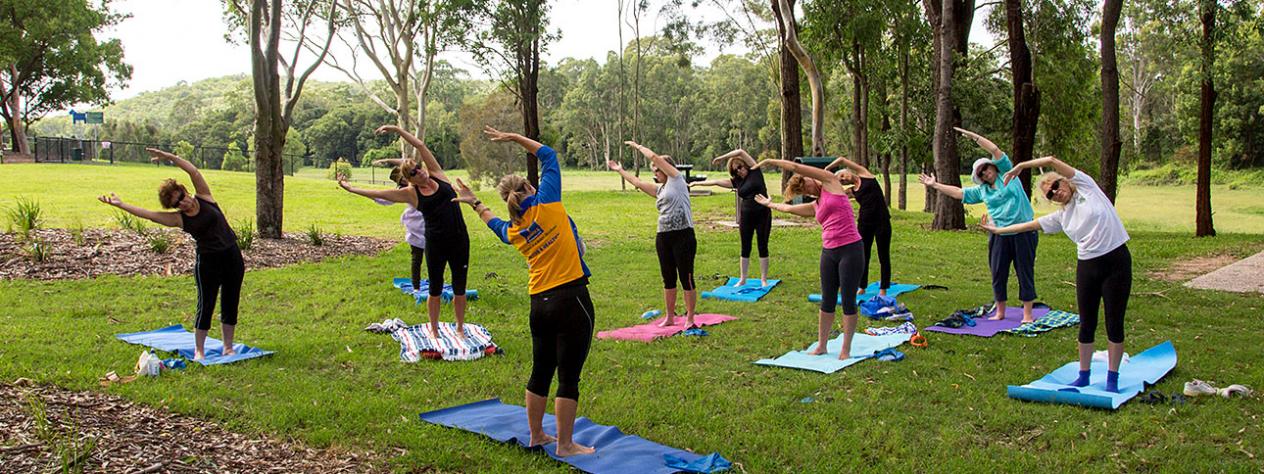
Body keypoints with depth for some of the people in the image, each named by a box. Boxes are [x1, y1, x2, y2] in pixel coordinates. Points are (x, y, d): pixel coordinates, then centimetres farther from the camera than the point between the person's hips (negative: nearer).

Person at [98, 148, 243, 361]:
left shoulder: (204, 197, 1)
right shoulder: (178, 218, -2)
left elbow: (194, 172, -7)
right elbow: (148, 214, -6)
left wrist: (169, 157, -11)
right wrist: (119, 204, -9)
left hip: (232, 256, 2)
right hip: (208, 261, -2)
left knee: (231, 303, 8)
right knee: (206, 305, 0)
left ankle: (228, 347, 19)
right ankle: (199, 350, 10)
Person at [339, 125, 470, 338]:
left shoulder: (437, 175, 3)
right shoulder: (411, 193, -1)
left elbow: (420, 146, -1)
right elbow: (377, 194, 3)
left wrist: (397, 129, -1)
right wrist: (350, 188, 6)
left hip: (459, 240, 2)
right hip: (436, 243, -1)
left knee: (459, 289, 8)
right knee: (435, 290, 8)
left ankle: (460, 328, 22)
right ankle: (434, 330, 23)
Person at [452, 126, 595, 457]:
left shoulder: (512, 232, 8)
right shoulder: (546, 203, -6)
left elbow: (495, 223, 35)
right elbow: (547, 154, 5)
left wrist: (475, 203, 48)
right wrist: (513, 138, 14)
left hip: (539, 305, 6)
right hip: (572, 299, -6)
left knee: (541, 371, 19)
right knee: (569, 376, 0)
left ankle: (536, 435, 31)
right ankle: (565, 445, 6)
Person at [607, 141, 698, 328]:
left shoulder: (677, 180, -1)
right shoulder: (660, 190, 19)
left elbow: (655, 157, -3)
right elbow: (638, 182, 25)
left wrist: (637, 146, 9)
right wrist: (620, 170, 29)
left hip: (683, 236, -8)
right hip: (663, 237, 8)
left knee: (686, 278, -1)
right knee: (668, 279, 13)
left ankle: (690, 318, 6)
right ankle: (670, 317, 23)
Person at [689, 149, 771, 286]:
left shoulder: (755, 172, -3)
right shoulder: (737, 181, 9)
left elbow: (740, 152, -11)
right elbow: (716, 182, 13)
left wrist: (722, 157, -4)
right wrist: (696, 183, 15)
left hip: (763, 215, -4)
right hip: (746, 217, 4)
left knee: (763, 247, 3)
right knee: (745, 248, 8)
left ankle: (764, 280, 10)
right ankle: (742, 279, 15)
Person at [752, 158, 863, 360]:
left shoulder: (831, 183, 1)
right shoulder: (815, 207, 17)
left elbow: (795, 167, 0)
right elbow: (789, 208, 36)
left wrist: (769, 161, 11)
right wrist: (770, 204, 51)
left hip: (850, 250, -7)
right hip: (829, 253, 7)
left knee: (848, 301, 1)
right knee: (827, 301, 11)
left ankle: (846, 349, 10)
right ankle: (821, 345, 20)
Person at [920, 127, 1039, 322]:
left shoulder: (1007, 174, 3)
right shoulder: (981, 190, 14)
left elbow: (995, 150, -4)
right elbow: (959, 193, 18)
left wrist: (974, 136, -3)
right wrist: (935, 185, 16)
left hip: (1023, 232, -5)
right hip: (1000, 236, 5)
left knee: (1025, 273, 1)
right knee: (998, 274, 8)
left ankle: (1027, 315, 6)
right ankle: (1000, 312, 21)